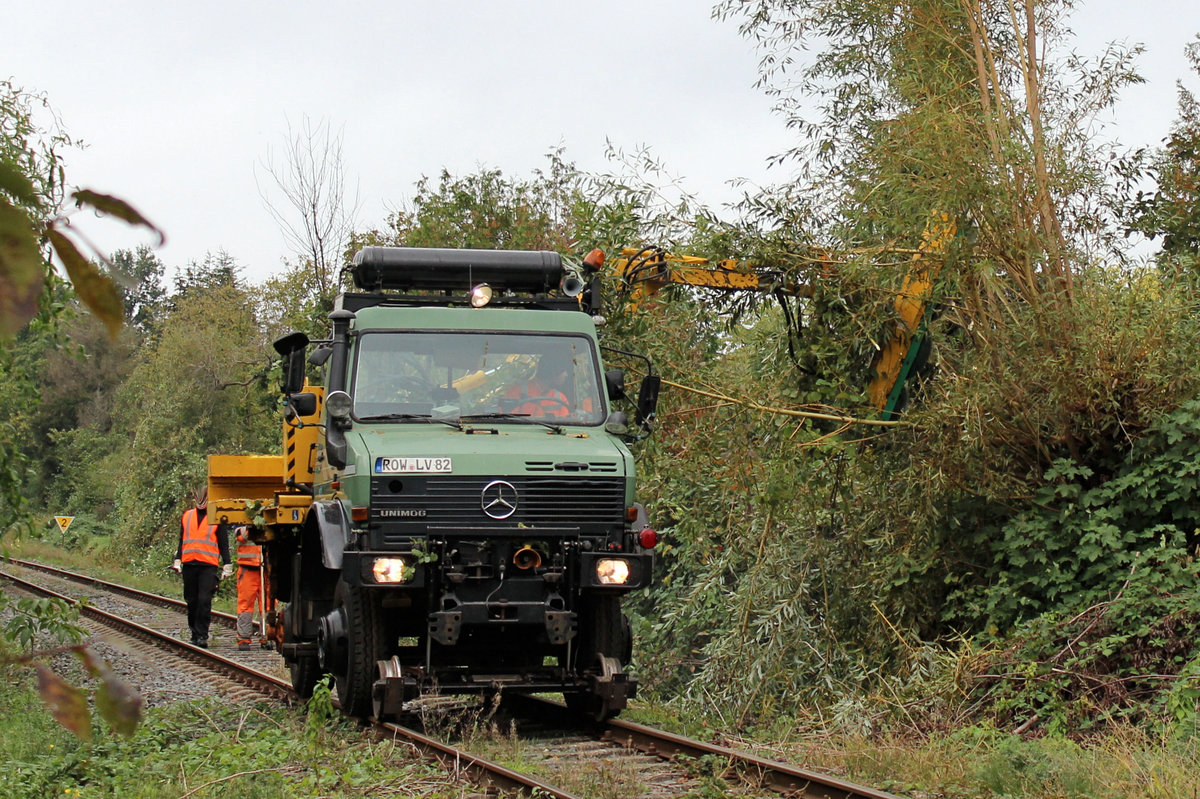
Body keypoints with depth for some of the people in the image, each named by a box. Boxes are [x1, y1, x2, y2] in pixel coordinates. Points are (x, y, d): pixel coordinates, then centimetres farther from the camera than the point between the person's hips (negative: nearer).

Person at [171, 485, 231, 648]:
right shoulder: (187, 516, 15)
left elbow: (224, 544, 7)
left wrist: (226, 566, 3)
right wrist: (177, 561, 15)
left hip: (209, 566, -4)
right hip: (189, 565, 4)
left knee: (204, 601, -12)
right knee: (192, 601, 8)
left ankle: (202, 635, -10)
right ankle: (195, 633, 18)